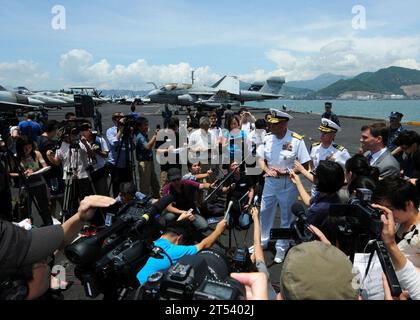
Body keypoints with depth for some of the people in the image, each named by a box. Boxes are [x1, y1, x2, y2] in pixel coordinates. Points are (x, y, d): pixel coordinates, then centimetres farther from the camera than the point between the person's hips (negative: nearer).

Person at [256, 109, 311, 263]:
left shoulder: (297, 140, -15)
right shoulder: (268, 138, -1)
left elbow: (305, 165, -13)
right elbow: (260, 158, 6)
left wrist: (286, 172, -22)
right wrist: (267, 170, -13)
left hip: (288, 183, -4)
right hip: (270, 181, 5)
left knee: (286, 216, 10)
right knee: (265, 212, 16)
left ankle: (281, 247, 27)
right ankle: (262, 241, 36)